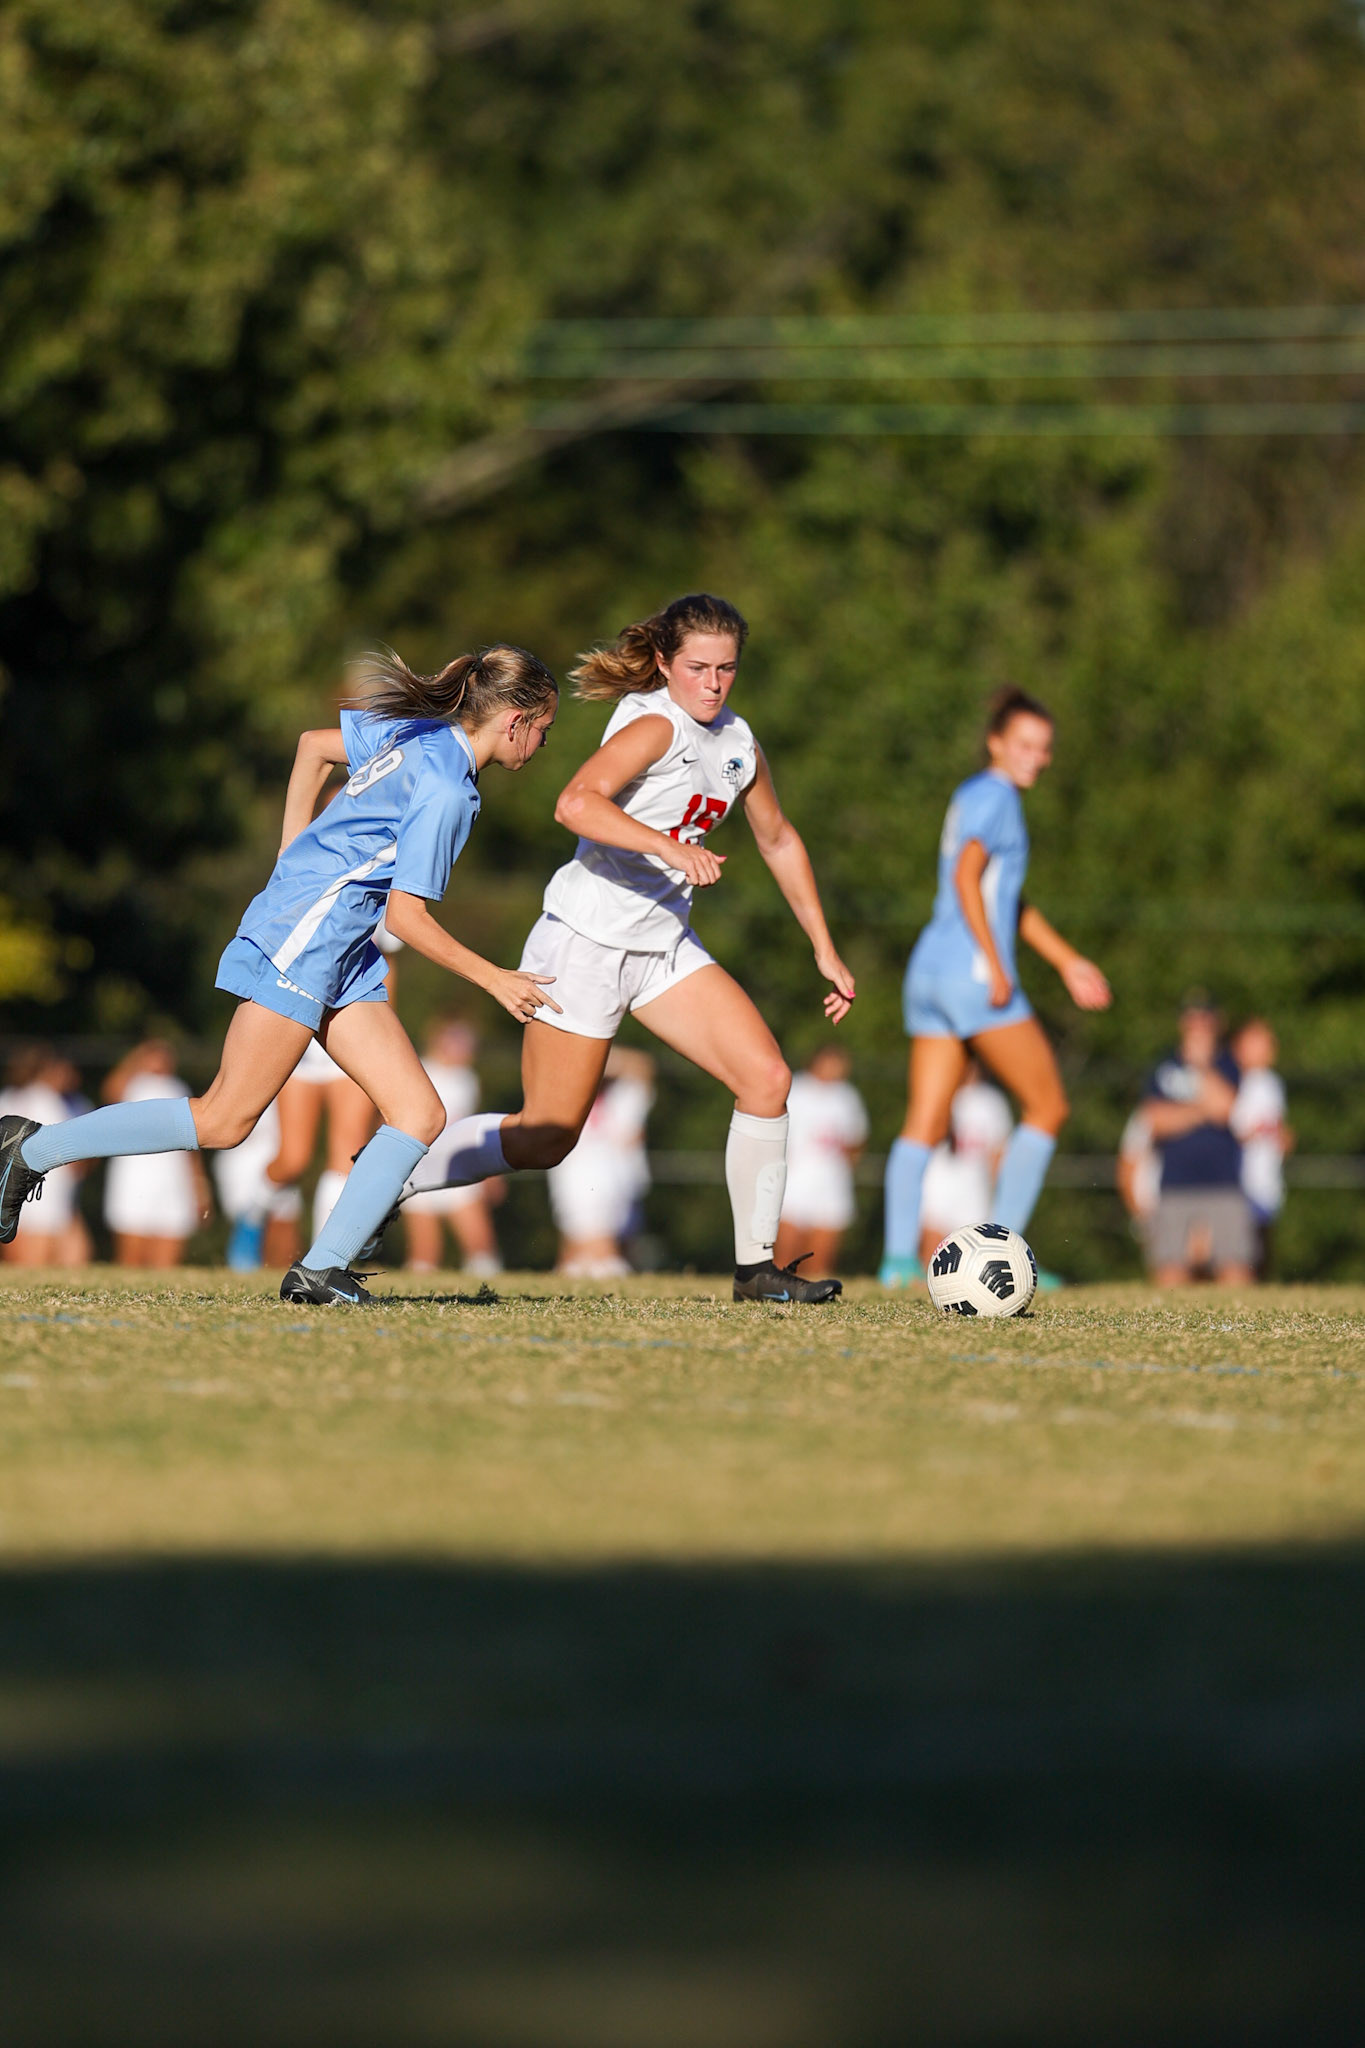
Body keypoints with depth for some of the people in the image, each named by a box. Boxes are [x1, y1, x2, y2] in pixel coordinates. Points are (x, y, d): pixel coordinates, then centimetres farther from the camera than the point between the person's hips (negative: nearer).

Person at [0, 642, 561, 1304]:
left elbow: (314, 745, 25)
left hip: (342, 956, 10)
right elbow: (407, 914, -16)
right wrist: (494, 980, -9)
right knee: (223, 1120, -9)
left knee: (419, 1113, -2)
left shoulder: (416, 733, 11)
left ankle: (320, 1270, -9)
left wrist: (296, 857, 28)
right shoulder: (446, 789, -17)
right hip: (299, 942, -10)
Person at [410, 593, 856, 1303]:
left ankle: (756, 1266, 3)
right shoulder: (656, 725, -17)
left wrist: (825, 952, 25)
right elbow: (576, 803, -35)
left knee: (767, 1079, -6)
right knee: (547, 1139, -5)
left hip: (664, 944, 8)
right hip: (587, 938, -8)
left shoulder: (737, 741, 9)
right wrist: (671, 847, -46)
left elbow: (779, 840, 25)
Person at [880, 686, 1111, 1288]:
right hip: (972, 971, -9)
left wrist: (1067, 960, 31)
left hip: (931, 968, 9)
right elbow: (966, 878, -19)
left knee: (924, 1126, 4)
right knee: (1048, 1107, 0)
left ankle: (898, 1256, -7)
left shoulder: (974, 795, 22)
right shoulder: (994, 794, -7)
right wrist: (995, 965, -22)